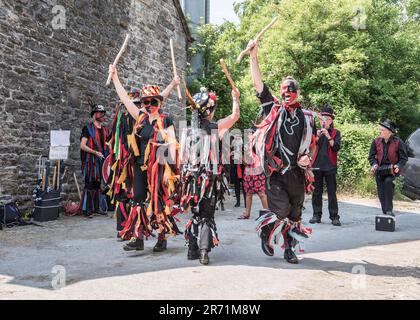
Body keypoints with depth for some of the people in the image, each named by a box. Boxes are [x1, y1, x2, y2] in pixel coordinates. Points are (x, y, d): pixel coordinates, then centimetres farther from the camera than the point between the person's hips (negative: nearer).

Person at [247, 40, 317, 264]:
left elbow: (313, 144, 17)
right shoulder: (274, 109, 5)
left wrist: (308, 157, -4)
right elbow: (258, 84, -2)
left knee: (294, 214, 9)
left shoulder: (307, 117, 11)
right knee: (281, 210, -12)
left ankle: (289, 249, 25)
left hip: (297, 172, 3)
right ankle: (266, 231, 19)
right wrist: (253, 57, -9)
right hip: (275, 170, -3)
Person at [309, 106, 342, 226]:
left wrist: (328, 137, -18)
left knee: (332, 192, -2)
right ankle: (316, 215, 12)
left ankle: (334, 217, 1)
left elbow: (336, 147, -7)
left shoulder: (336, 133, 6)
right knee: (317, 192, 5)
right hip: (317, 165, 2)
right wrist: (317, 137, -12)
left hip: (330, 166, -2)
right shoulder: (316, 131, 12)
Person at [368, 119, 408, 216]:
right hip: (379, 170, 4)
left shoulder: (398, 142, -6)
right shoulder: (376, 141, 2)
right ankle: (385, 212, 18)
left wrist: (398, 166, -19)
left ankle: (389, 209, -22)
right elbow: (371, 156, 7)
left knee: (388, 182, -31)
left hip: (392, 170, -3)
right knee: (381, 193, 3)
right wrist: (374, 164, -13)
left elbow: (404, 158, -1)